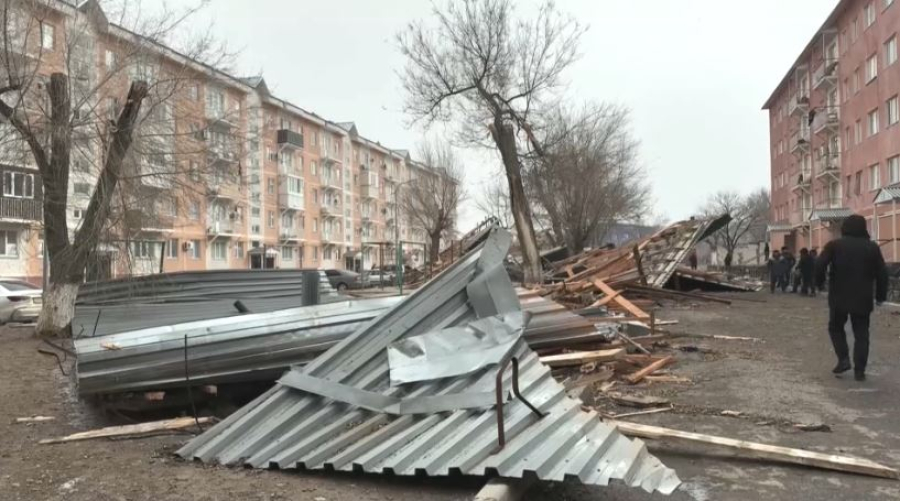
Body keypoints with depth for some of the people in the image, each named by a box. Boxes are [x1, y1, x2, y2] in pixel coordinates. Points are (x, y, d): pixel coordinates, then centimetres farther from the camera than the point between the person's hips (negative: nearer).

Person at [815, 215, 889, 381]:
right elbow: (882, 273, 4)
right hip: (863, 299, 2)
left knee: (836, 327, 17)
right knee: (861, 333, 6)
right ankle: (859, 370, 1)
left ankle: (843, 359, 1)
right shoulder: (872, 247, 4)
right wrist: (881, 295, 11)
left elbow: (820, 265, -13)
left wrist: (820, 282, 2)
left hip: (839, 297, -1)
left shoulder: (834, 245, -3)